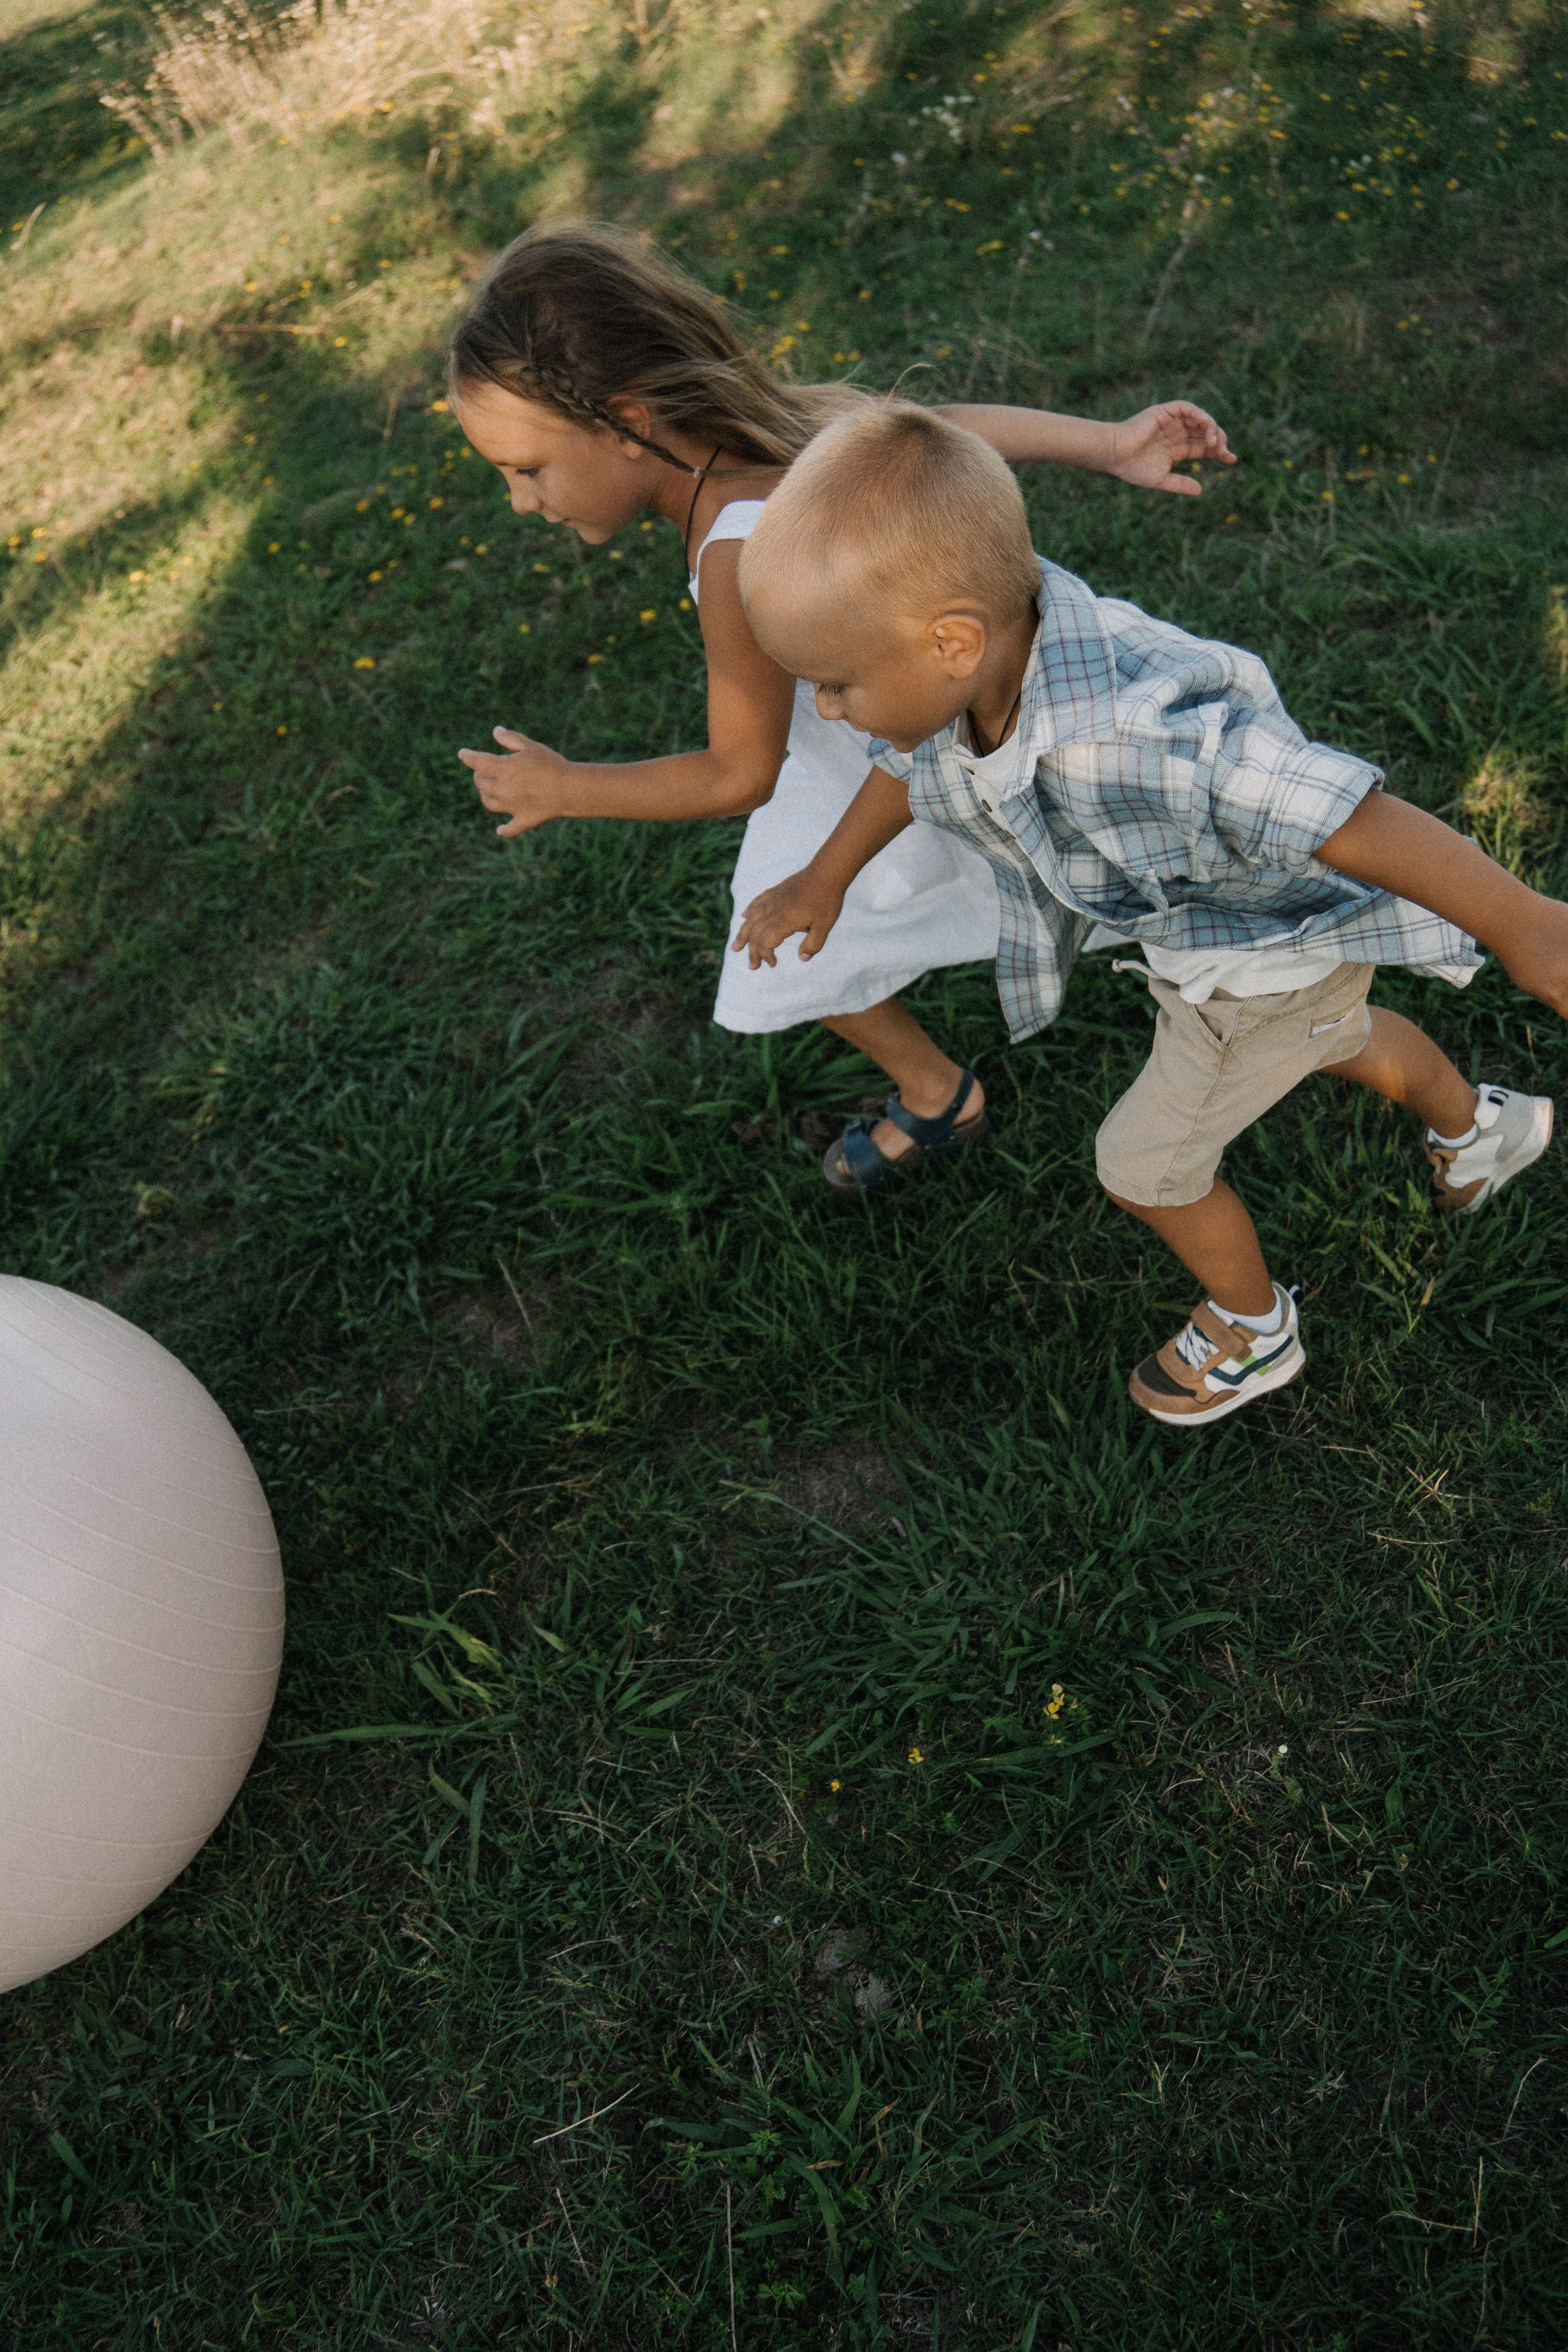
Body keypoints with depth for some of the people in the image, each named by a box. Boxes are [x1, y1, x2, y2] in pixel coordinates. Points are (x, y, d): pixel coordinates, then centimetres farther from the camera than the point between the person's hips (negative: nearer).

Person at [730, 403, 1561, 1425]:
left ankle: (1252, 1330, 39)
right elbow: (910, 765, 0)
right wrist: (823, 881, 14)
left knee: (1146, 1164, 8)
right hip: (1196, 921, 7)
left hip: (1277, 948, -7)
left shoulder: (1148, 737, -49)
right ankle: (1481, 1126, 65)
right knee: (1335, 1043, 34)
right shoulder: (967, 669, -24)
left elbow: (1353, 819, -41)